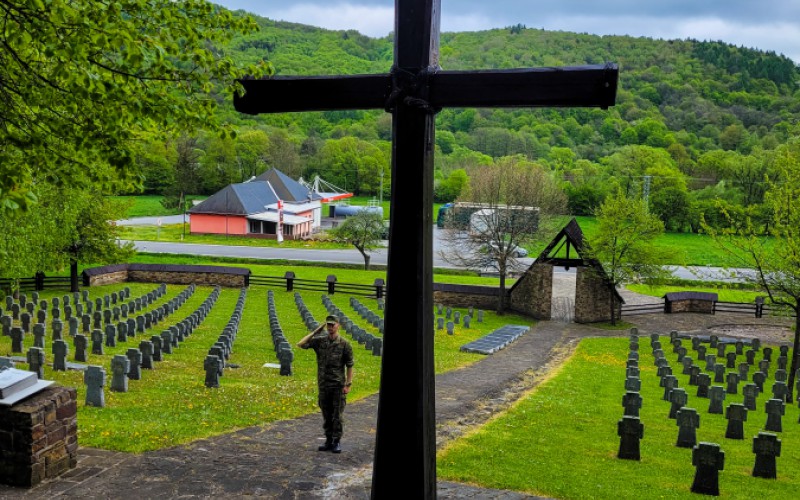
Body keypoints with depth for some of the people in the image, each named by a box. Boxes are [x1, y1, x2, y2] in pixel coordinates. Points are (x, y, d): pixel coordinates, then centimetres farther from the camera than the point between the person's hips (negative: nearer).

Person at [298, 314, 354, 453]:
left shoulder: (344, 344, -6)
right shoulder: (320, 341, 4)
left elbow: (349, 366, -5)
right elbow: (301, 344, -4)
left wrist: (348, 384, -10)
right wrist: (315, 331, -4)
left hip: (338, 385, -4)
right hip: (323, 385, 4)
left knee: (337, 415, 0)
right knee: (326, 415, 11)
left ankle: (337, 442, 8)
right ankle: (328, 441, 21)